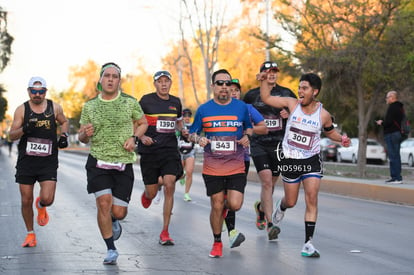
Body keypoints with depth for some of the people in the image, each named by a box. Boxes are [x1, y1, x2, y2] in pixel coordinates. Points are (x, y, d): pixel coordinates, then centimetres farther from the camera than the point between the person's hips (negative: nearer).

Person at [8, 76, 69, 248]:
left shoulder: (55, 108, 3)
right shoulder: (22, 110, 0)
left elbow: (64, 122, 23)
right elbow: (11, 135, -1)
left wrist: (64, 135, 4)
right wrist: (24, 129, -21)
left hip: (48, 162, 0)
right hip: (26, 161, 0)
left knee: (47, 199, -14)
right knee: (26, 201, 3)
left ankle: (41, 206, 25)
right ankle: (30, 234, 24)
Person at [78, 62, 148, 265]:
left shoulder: (130, 103, 2)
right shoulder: (89, 106, 6)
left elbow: (143, 123, 16)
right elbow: (82, 138, 13)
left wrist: (134, 137, -4)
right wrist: (85, 134, -12)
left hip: (123, 164, 0)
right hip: (98, 162, 0)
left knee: (118, 211, -2)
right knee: (104, 202, -17)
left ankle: (114, 222, 37)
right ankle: (111, 250, -2)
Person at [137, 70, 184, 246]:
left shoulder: (176, 102, 9)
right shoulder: (146, 101, -3)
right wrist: (141, 137, -14)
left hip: (170, 150, 2)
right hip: (149, 152, -2)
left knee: (169, 186, -15)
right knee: (152, 193, 2)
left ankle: (165, 233, -7)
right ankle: (147, 194, 45)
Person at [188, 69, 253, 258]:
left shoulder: (241, 107, 4)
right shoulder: (203, 110, 2)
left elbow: (248, 128, 19)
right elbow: (191, 134, 11)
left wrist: (246, 136, -3)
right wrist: (198, 139, -12)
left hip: (236, 166, 0)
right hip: (212, 167, 0)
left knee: (235, 205, -10)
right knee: (216, 206, 2)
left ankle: (226, 204, 29)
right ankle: (217, 243, 22)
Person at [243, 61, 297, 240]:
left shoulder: (286, 94, 6)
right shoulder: (252, 95, 4)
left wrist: (289, 115, -7)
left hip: (279, 144, 2)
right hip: (259, 144, -2)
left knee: (271, 183, 11)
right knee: (266, 180, -16)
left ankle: (260, 207, 43)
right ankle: (269, 224, -17)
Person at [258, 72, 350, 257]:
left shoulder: (323, 114, -6)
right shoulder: (292, 104, -6)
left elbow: (330, 132, 13)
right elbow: (266, 98, 2)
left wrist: (341, 139, -6)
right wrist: (263, 81, -12)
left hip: (312, 160, 0)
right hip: (290, 160, 1)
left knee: (312, 199, -13)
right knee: (291, 202, 11)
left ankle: (308, 243, -8)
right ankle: (281, 207, 51)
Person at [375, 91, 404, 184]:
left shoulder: (392, 107, -14)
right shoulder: (400, 107, 17)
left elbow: (388, 122, -22)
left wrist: (381, 123, -3)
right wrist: (383, 122, 14)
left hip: (391, 134, -10)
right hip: (398, 133, 10)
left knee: (393, 156, -9)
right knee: (396, 156, 13)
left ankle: (396, 177, -11)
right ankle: (397, 177, 16)